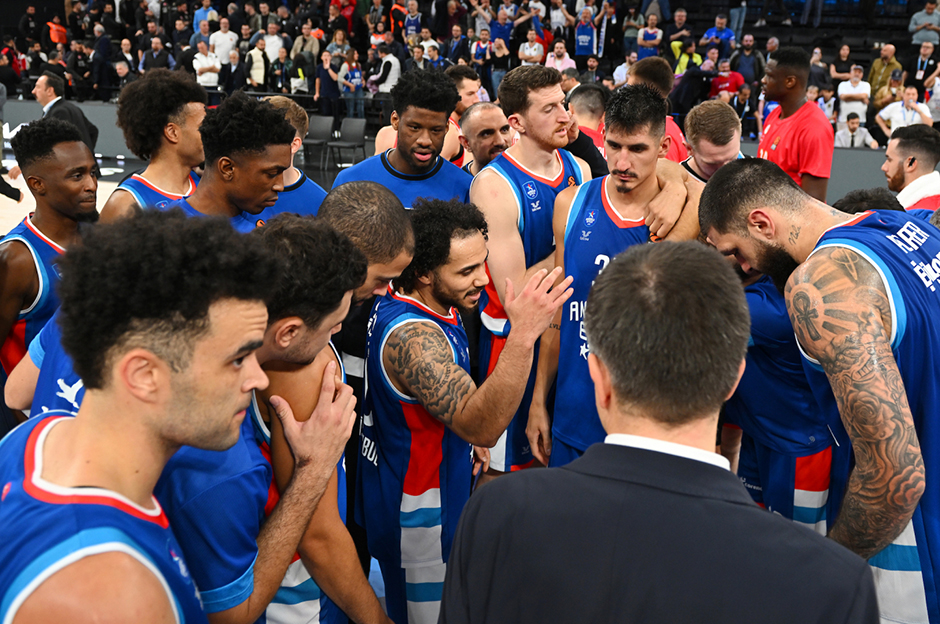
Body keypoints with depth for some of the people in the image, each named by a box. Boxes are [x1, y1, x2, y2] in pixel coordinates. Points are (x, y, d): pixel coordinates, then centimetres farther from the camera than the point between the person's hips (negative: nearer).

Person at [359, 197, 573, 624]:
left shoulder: (422, 303, -1)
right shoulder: (411, 337, -33)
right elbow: (482, 426, -42)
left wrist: (467, 440, 12)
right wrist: (523, 334, -49)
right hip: (415, 510, -9)